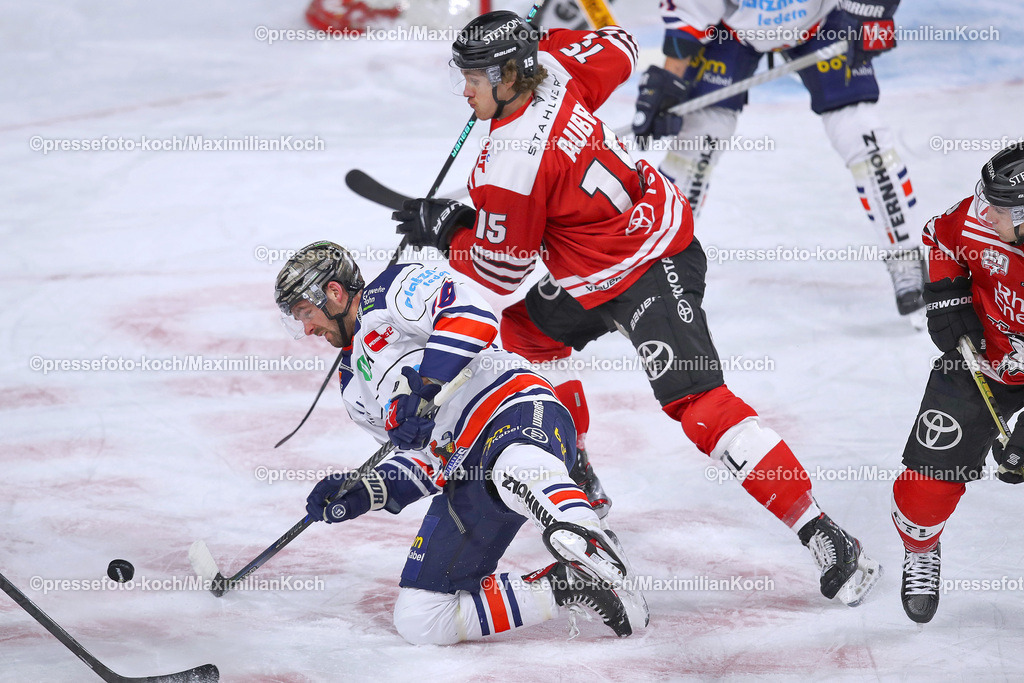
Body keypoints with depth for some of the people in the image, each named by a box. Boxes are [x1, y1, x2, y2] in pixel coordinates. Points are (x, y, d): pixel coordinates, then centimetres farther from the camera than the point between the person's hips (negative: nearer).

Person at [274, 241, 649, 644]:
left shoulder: (387, 293, 8)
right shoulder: (356, 389, 31)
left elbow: (475, 319, -12)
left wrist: (415, 383, -19)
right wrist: (363, 495, 13)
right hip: (464, 482, 9)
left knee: (515, 466, -47)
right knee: (419, 619, -7)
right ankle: (567, 588, -9)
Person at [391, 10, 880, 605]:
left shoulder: (512, 165, -27)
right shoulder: (552, 71, -5)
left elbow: (503, 269, -15)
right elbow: (617, 49, 16)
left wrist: (445, 232, 0)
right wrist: (537, 42, 24)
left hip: (647, 275, -11)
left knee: (697, 403, -19)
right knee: (522, 337, 22)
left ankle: (824, 537, -23)